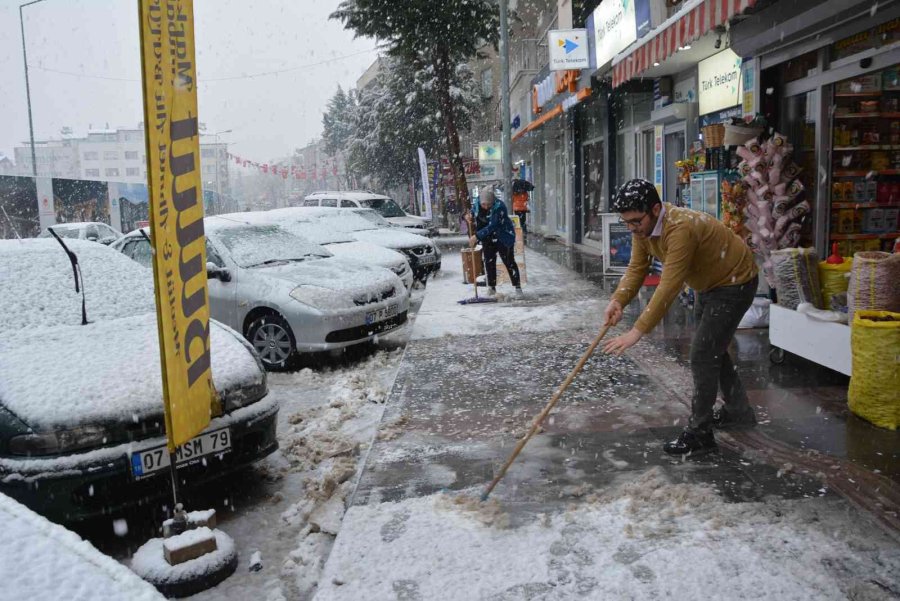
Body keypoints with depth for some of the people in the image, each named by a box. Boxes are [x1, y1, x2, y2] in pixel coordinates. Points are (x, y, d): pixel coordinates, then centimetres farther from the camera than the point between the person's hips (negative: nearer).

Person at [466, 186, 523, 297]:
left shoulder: (499, 207, -30)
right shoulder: (478, 202, -10)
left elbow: (491, 227, -35)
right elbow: (474, 210, 13)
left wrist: (476, 236, -38)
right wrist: (470, 216, -12)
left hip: (503, 237, -6)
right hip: (488, 238, 6)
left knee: (509, 261, -2)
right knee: (489, 261, 6)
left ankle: (517, 287, 7)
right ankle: (491, 287, 16)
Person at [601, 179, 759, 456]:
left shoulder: (681, 228, -37)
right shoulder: (643, 226, -10)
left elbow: (669, 287, -40)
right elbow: (636, 269, -11)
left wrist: (637, 332, -42)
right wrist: (618, 301, -29)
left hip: (734, 284, -10)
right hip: (710, 285, 10)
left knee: (703, 354, -13)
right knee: (712, 349, 20)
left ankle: (699, 433, -2)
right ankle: (739, 411, 39)